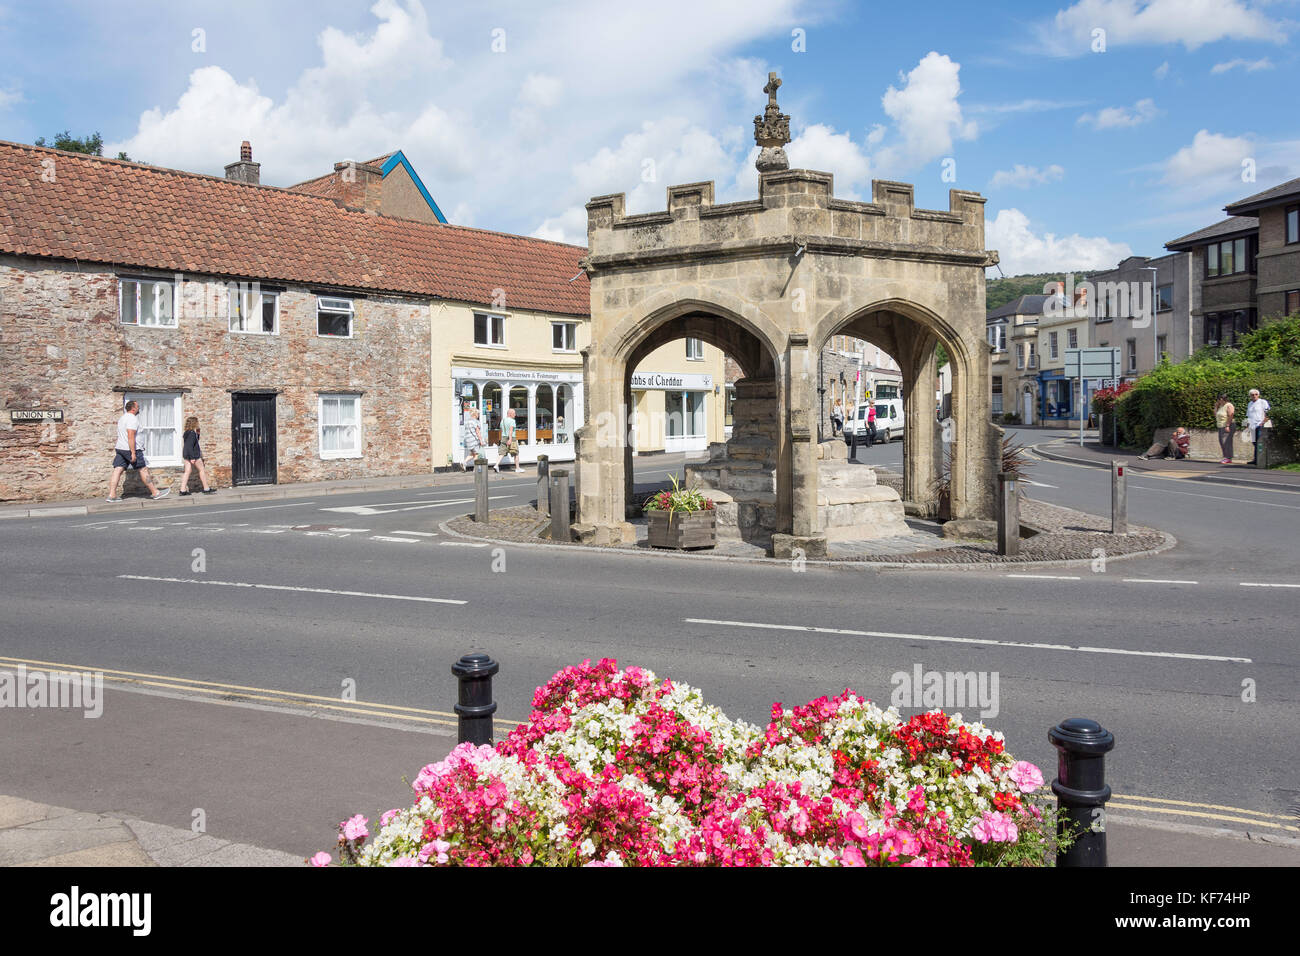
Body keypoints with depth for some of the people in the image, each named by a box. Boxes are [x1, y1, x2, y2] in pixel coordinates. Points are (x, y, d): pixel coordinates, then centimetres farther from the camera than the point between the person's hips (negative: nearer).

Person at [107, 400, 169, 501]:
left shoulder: (122, 418, 17)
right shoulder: (132, 419, -14)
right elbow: (131, 436, -23)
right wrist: (133, 453, -24)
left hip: (120, 448, 9)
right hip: (130, 449, -9)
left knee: (118, 470, 3)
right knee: (143, 470, -3)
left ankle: (112, 495, -2)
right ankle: (155, 493, 1)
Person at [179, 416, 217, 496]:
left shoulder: (187, 433, 11)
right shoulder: (192, 433, -18)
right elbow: (190, 446, -23)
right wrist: (192, 457, -23)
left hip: (186, 454, 9)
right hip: (194, 455, -9)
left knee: (187, 471, 7)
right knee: (202, 470, 3)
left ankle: (183, 490, 4)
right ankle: (206, 489, 9)